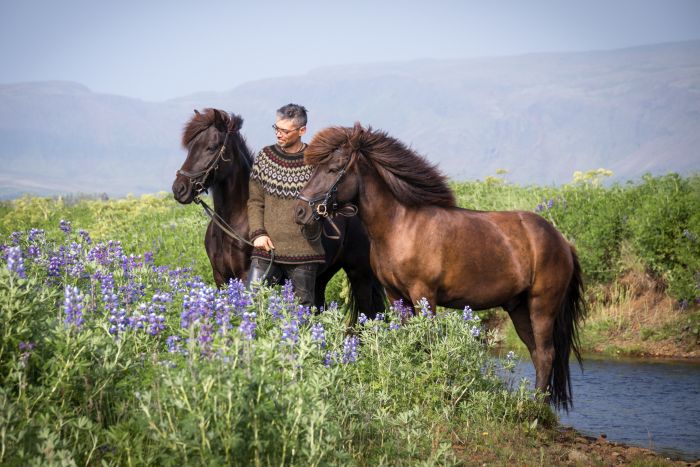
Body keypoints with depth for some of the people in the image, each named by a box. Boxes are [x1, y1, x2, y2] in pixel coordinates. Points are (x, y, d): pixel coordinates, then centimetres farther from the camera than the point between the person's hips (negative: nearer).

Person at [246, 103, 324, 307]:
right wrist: (258, 233, -4)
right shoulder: (265, 157, 6)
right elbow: (255, 201, 9)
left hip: (303, 251, -2)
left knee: (303, 305, 5)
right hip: (267, 247, 2)